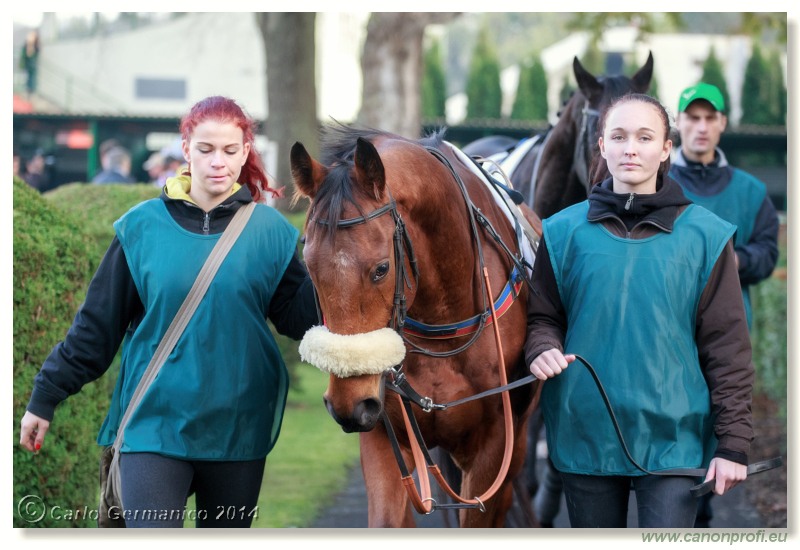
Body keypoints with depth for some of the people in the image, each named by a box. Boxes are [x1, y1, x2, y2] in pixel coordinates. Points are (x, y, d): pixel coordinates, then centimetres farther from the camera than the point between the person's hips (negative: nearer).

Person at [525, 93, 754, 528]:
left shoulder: (704, 235, -1)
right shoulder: (565, 232, 4)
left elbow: (727, 344, 0)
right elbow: (543, 316, 12)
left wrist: (733, 442, -4)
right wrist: (543, 349, -12)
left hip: (672, 438, -2)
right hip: (585, 433, 2)